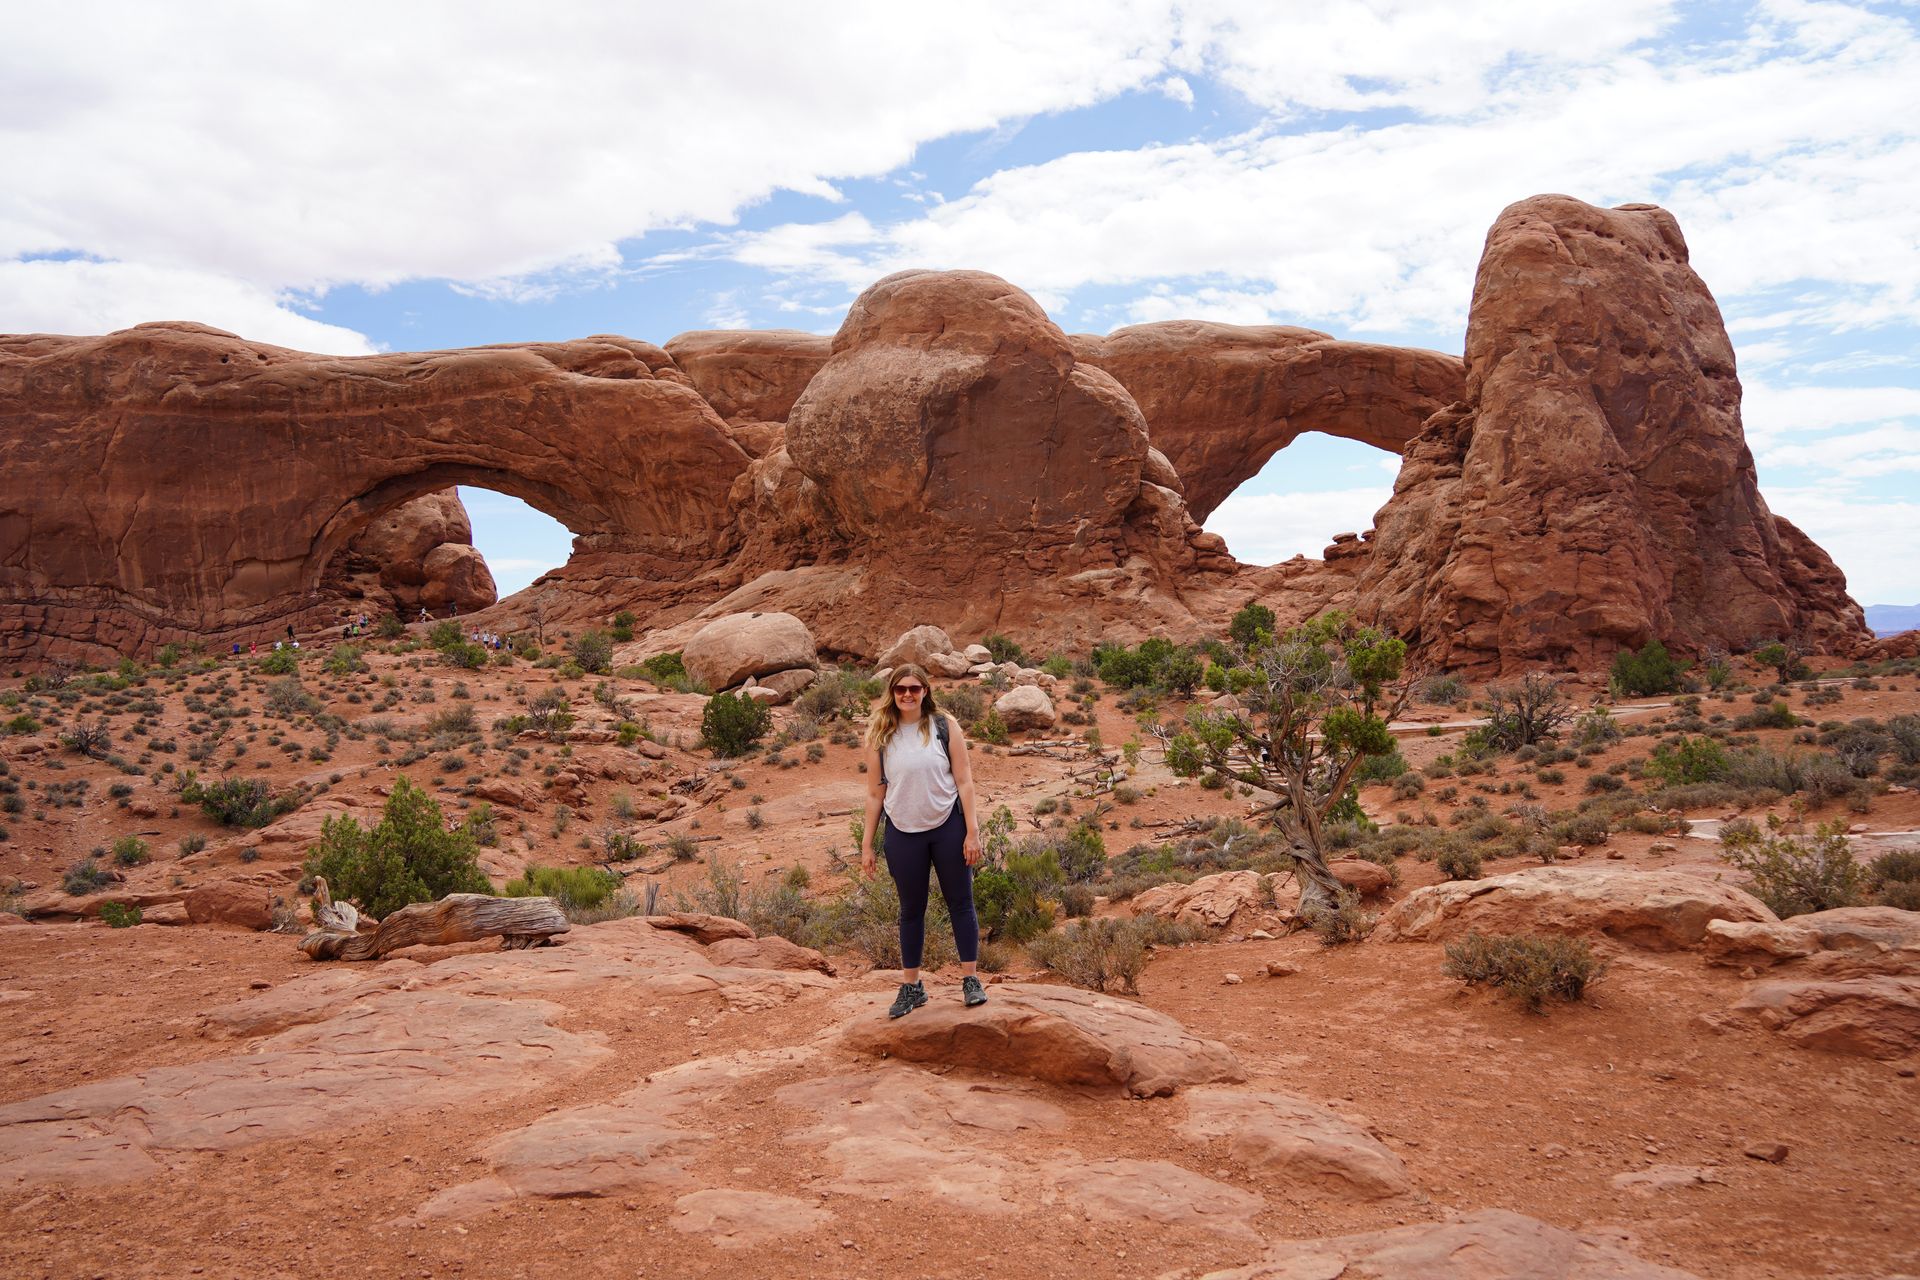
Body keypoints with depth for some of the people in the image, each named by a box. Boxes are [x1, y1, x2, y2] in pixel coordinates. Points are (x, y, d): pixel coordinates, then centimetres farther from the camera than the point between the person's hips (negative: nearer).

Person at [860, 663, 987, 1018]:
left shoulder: (945, 726, -3)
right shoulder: (880, 734, 0)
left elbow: (964, 781, -3)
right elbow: (875, 792, 4)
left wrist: (972, 832, -7)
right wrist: (866, 844, 3)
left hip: (948, 827, -1)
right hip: (902, 832, 1)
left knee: (960, 902, 5)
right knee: (911, 909, 11)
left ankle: (971, 980, 17)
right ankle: (911, 987, 22)